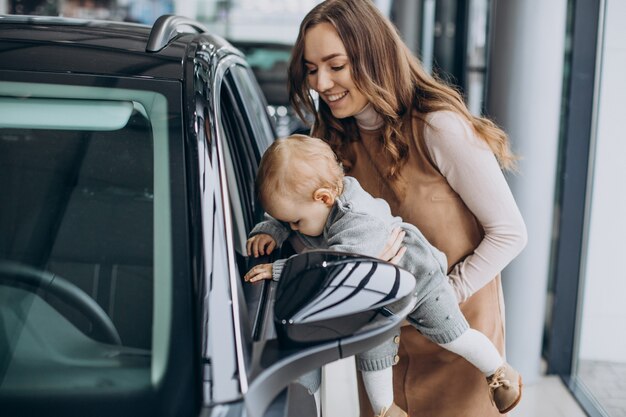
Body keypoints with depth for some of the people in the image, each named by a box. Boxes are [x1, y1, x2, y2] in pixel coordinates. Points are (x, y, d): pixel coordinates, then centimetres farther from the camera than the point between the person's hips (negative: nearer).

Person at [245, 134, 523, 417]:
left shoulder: (361, 223, -44)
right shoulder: (309, 202, -17)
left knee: (450, 334, 5)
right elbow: (281, 218, 1)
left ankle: (499, 372, 31)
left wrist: (280, 270, -57)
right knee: (372, 348, 9)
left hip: (418, 278, -7)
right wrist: (269, 231, -22)